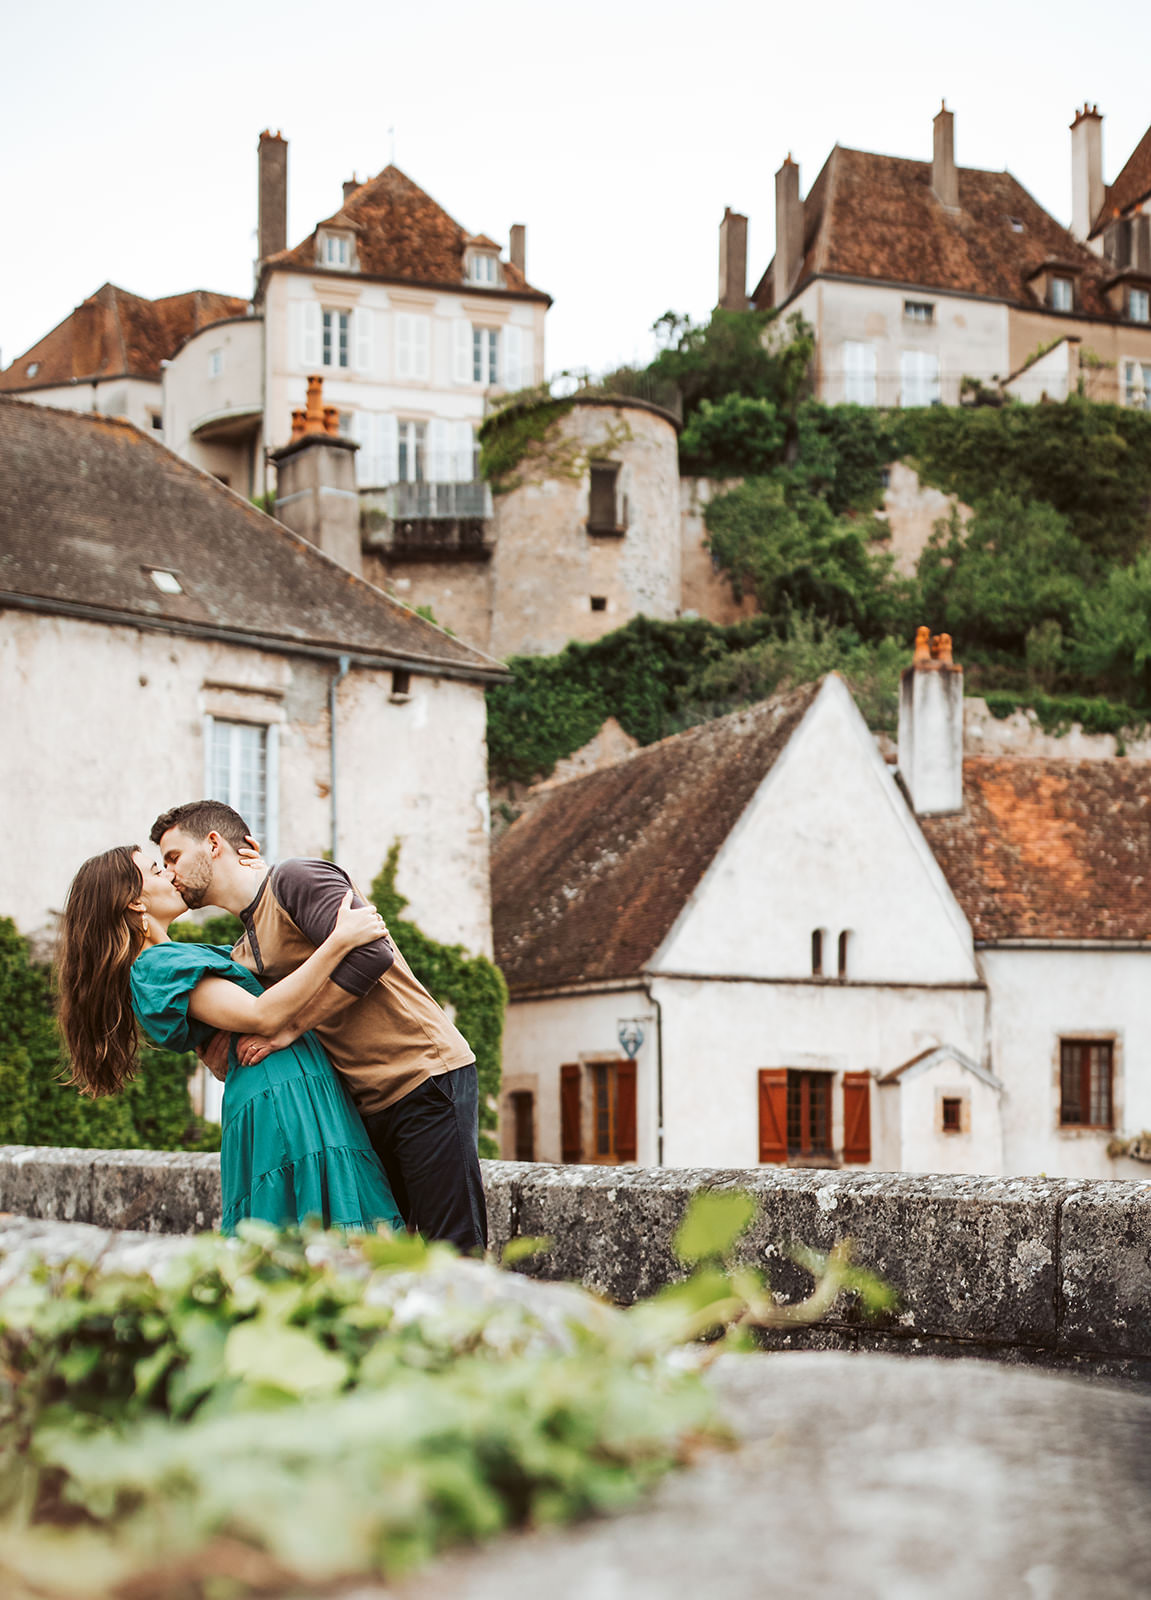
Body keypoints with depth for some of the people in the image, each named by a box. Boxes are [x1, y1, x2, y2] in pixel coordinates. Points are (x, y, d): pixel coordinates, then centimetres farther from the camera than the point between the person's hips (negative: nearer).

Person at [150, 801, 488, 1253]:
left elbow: (370, 953, -21)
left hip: (427, 1077, -9)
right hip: (370, 1106, 9)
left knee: (454, 1251, -10)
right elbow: (233, 1065, 17)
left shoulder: (295, 879, -6)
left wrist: (287, 1029, -17)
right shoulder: (243, 956, 20)